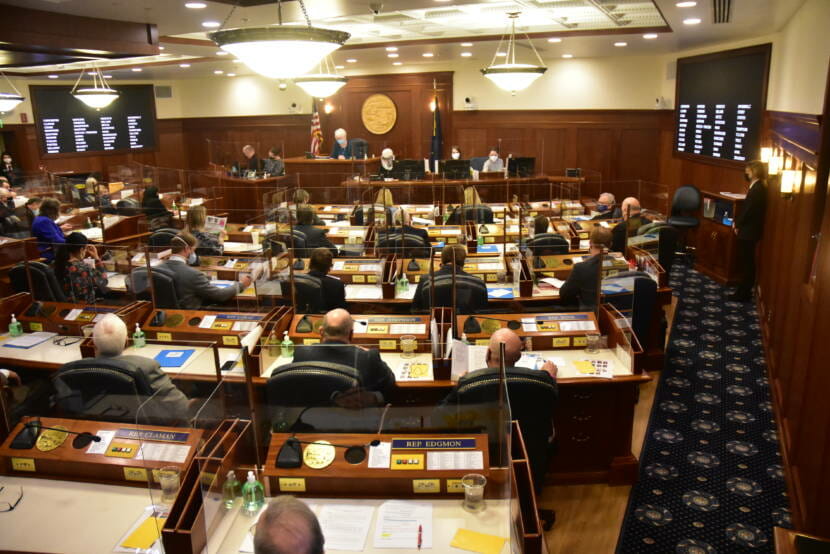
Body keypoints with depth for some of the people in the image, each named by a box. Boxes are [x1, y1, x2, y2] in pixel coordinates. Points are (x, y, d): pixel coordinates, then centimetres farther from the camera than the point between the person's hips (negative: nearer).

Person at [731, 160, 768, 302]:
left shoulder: (757, 189, -20)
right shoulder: (757, 186, 11)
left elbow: (748, 210, -21)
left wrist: (738, 224, -9)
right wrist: (738, 222, 6)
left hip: (749, 231, -10)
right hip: (749, 229, 10)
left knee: (746, 262, -2)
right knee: (746, 261, 16)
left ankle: (743, 293, 6)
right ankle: (744, 290, 25)